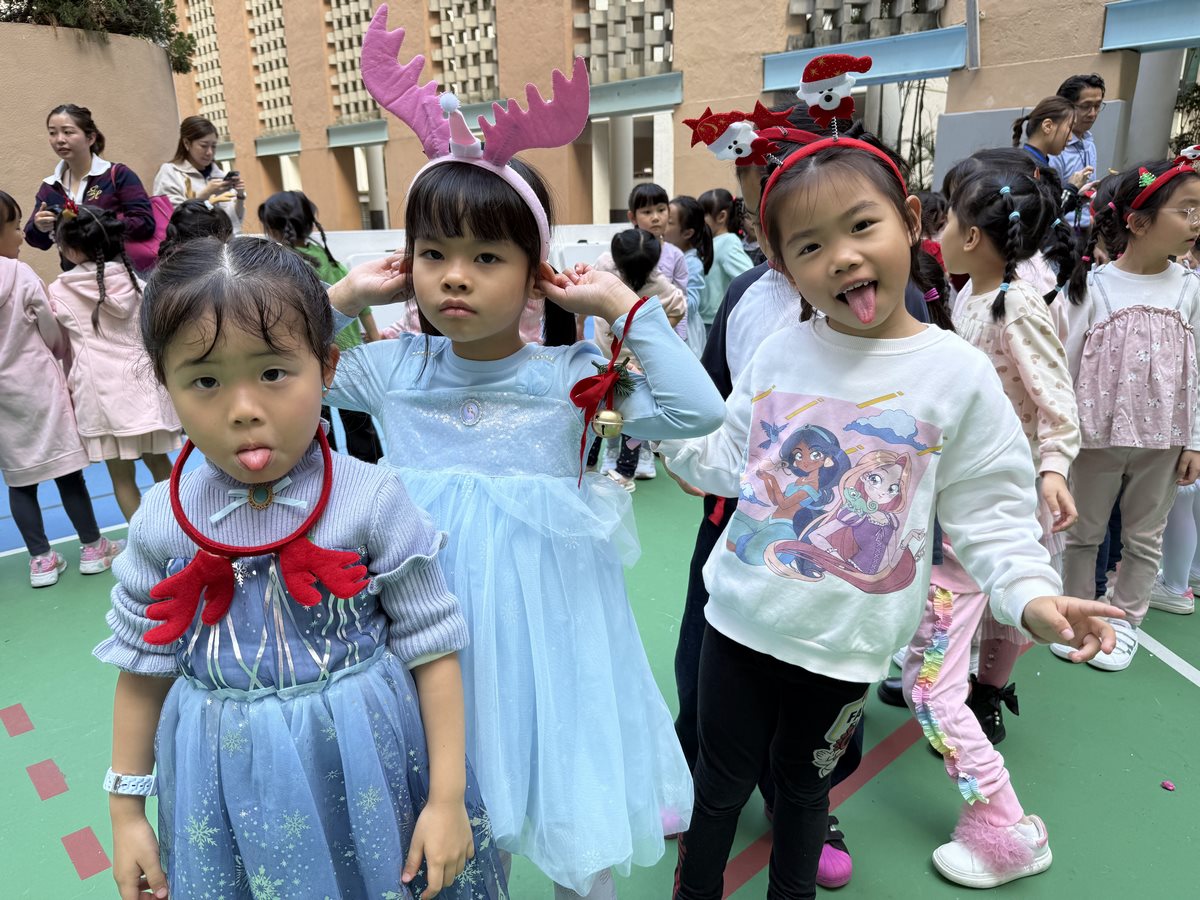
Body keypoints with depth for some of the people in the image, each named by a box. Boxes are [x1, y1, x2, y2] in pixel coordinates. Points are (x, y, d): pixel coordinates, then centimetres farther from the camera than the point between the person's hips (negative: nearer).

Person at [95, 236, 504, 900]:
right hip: (228, 787, 3)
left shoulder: (371, 502, -17)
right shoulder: (162, 522, -8)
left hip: (363, 762, -2)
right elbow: (144, 670, 5)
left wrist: (448, 798, -8)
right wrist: (126, 810, 11)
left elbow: (432, 650, -11)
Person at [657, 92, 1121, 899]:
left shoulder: (960, 372, -10)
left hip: (846, 648, -1)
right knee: (720, 785, 18)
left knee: (804, 787, 21)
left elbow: (989, 508, -4)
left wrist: (1031, 592, -18)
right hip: (741, 622, 2)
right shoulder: (776, 357, -4)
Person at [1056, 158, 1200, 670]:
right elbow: (1067, 363, -5)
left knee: (1144, 537, 13)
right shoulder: (1093, 286, -8)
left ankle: (1125, 621, 28)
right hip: (1097, 435, -2)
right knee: (1084, 532, 11)